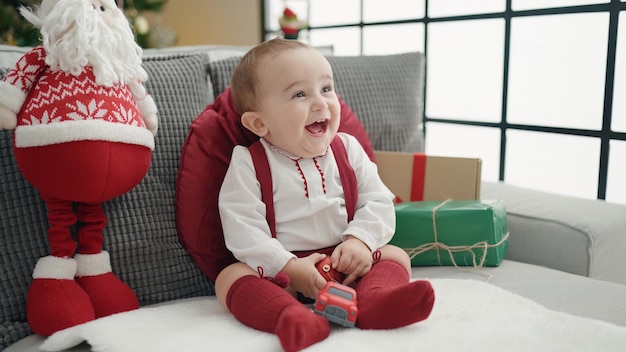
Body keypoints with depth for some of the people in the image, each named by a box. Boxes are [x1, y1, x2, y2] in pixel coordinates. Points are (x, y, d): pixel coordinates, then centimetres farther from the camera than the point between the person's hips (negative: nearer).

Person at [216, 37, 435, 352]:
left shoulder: (348, 149, 1)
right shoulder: (248, 163, -9)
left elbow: (377, 202, 1)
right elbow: (243, 228, -16)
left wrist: (361, 240, -18)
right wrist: (288, 267, -24)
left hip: (346, 261, 4)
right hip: (279, 268, -3)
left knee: (395, 255, -11)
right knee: (231, 277, -25)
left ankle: (372, 301, -42)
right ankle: (297, 319, -49)